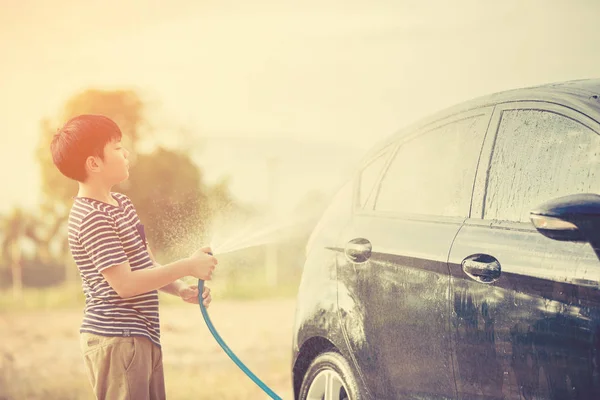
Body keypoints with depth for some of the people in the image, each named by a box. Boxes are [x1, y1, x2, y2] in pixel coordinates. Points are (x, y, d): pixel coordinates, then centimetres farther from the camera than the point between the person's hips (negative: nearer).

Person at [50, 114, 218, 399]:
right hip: (116, 342, -10)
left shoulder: (121, 204, 14)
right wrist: (187, 266, -17)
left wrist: (181, 289, -1)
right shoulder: (91, 218, -17)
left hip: (143, 336, 10)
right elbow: (125, 283, -22)